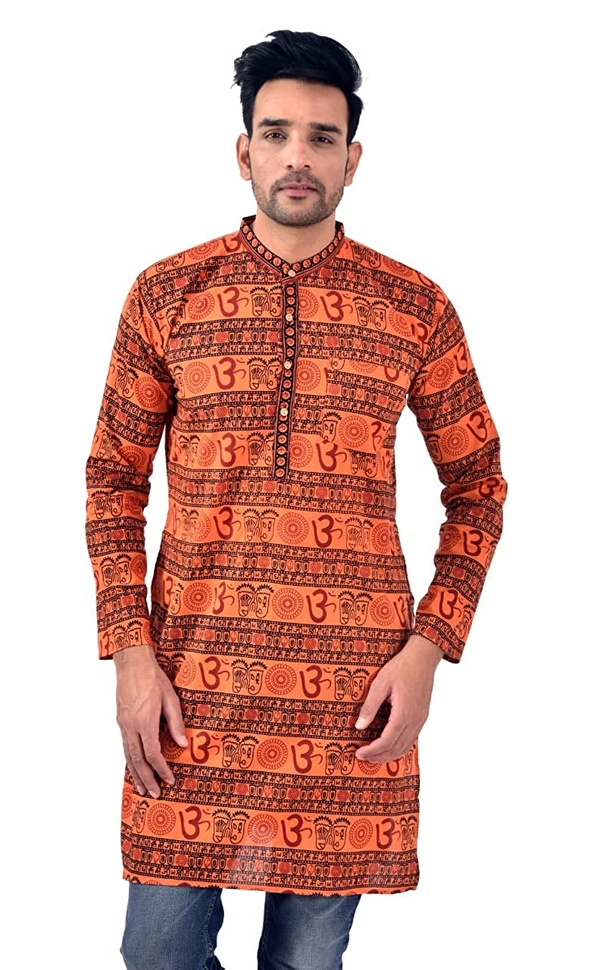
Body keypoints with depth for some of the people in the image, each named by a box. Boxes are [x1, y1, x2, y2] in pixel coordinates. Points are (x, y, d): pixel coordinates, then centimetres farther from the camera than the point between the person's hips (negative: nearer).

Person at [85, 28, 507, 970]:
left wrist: (428, 648, -3)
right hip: (192, 686, 1)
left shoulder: (417, 308, 2)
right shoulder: (165, 295, 3)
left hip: (354, 697, 0)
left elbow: (478, 487, 8)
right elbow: (115, 478, 7)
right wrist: (131, 652, -2)